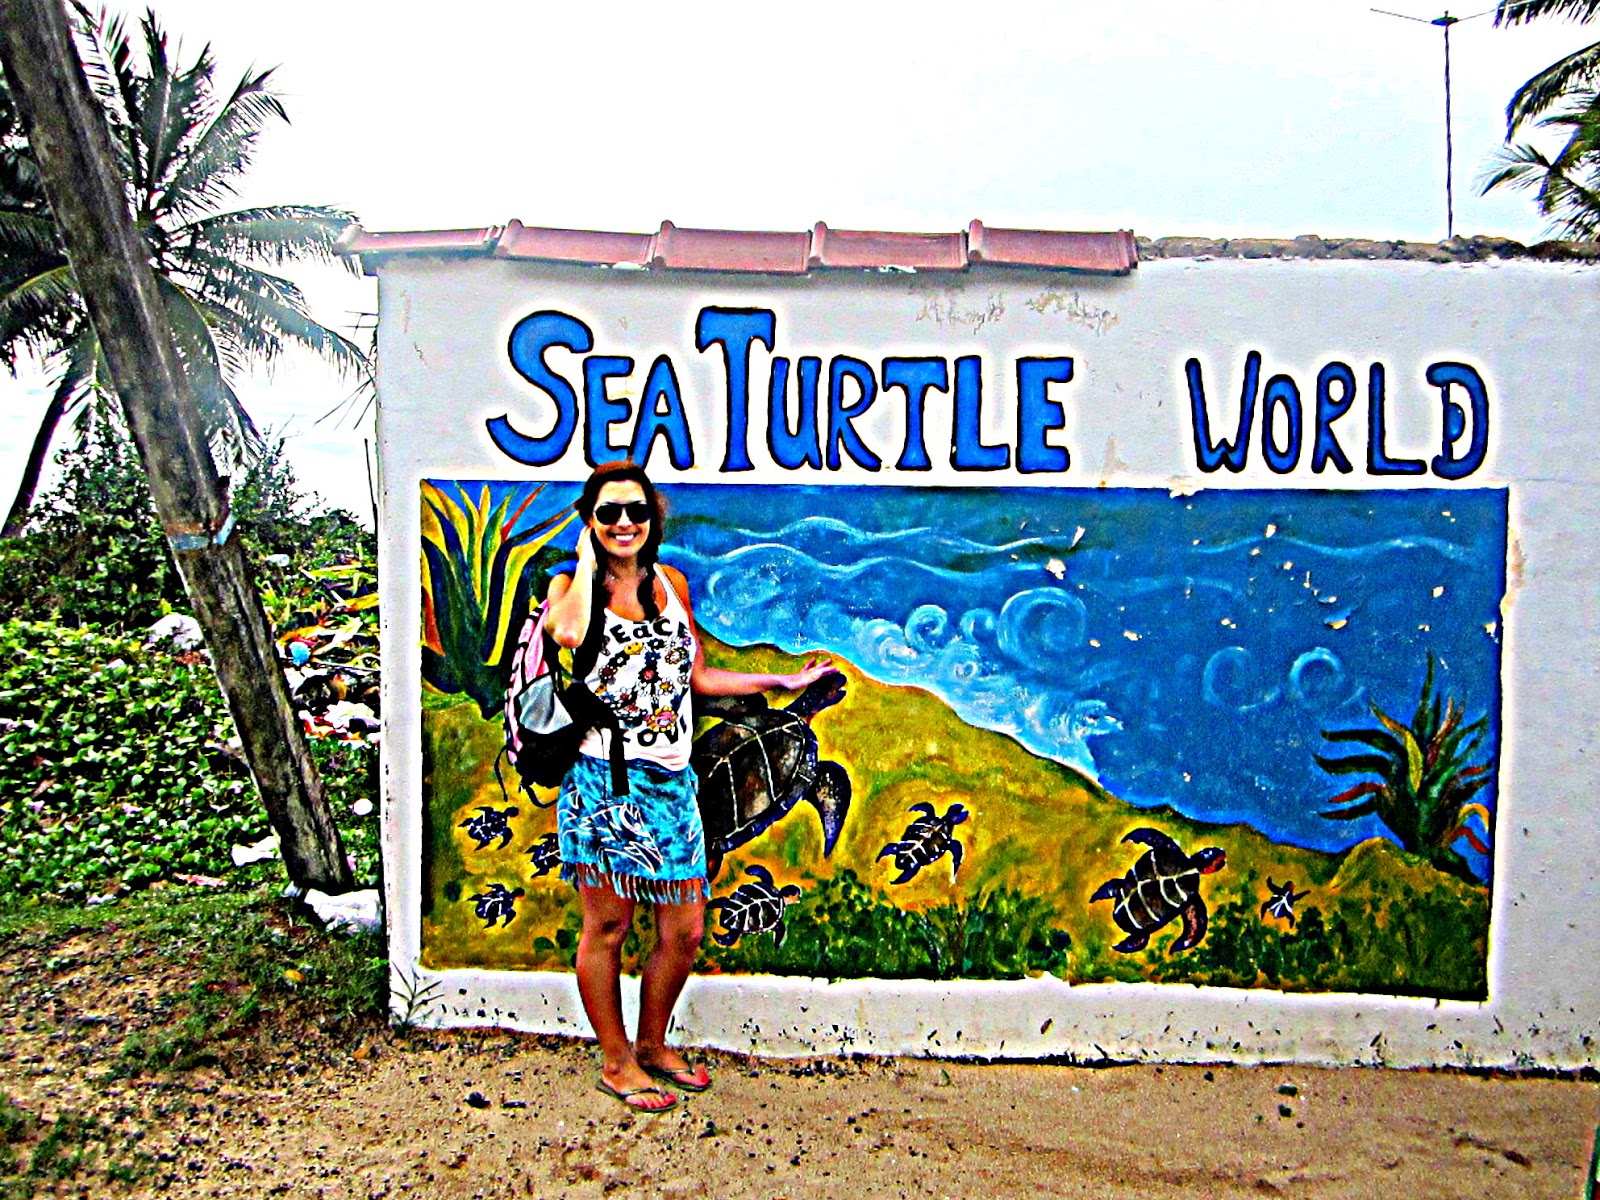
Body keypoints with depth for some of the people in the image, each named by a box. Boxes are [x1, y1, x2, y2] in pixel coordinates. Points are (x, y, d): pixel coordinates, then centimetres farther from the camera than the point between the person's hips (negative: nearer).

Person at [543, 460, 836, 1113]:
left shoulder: (670, 582, 13)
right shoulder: (571, 584, -1)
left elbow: (697, 675, 20)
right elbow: (569, 632, -27)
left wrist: (783, 681, 19)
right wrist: (586, 560, -11)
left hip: (670, 781, 5)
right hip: (603, 781, -5)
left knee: (685, 931, 10)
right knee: (607, 925, 6)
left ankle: (652, 1043, 34)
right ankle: (615, 1061, 27)